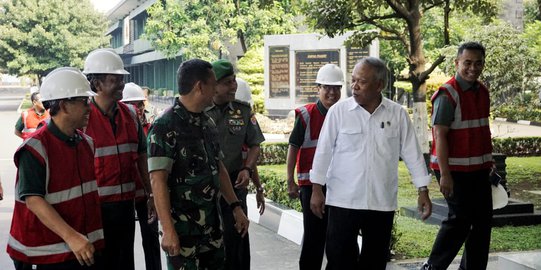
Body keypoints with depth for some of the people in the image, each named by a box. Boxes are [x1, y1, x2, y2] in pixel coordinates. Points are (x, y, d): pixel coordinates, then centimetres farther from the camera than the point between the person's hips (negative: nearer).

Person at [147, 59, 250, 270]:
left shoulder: (208, 124, 10)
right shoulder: (165, 126, -14)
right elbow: (158, 181, -19)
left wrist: (235, 206, 14)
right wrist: (168, 230, -23)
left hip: (212, 222, 7)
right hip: (182, 225, -7)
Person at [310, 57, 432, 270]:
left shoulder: (398, 114, 1)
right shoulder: (338, 111, -3)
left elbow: (412, 154, 5)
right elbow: (323, 151, 0)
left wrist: (423, 191, 3)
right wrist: (317, 190, -2)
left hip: (382, 202, 2)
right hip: (343, 202, -2)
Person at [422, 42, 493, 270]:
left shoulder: (482, 91, 10)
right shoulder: (448, 94, -14)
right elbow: (440, 135, -17)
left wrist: (488, 162, 17)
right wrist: (444, 174, -21)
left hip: (479, 169, 8)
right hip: (455, 170, -8)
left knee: (483, 219, 10)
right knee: (460, 220, -3)